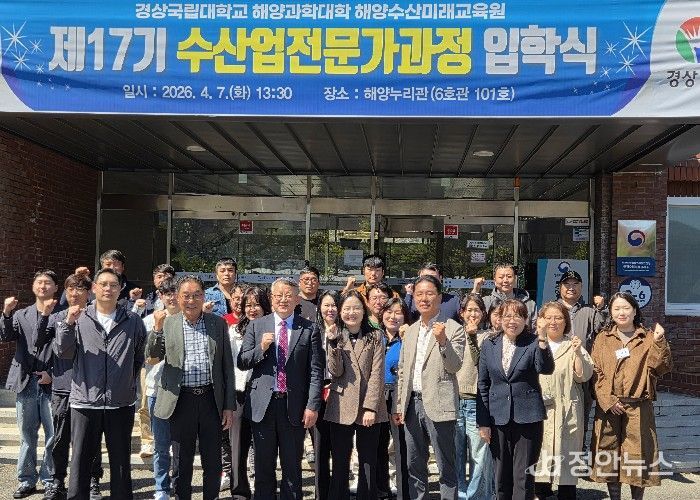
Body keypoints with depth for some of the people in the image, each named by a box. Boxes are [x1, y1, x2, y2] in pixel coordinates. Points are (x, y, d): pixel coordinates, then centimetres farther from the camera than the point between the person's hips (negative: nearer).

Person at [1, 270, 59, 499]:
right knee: (27, 436, 11)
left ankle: (49, 480, 14)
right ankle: (26, 480, 21)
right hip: (26, 383, 3)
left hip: (51, 384, -3)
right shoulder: (21, 315, 12)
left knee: (54, 436, 1)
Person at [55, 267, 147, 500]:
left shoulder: (133, 321, 5)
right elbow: (64, 352, -2)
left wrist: (131, 381, 7)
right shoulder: (79, 318, 4)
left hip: (121, 403, 1)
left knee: (121, 462, 10)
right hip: (85, 402, 0)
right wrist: (68, 323, -13)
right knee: (81, 461, 5)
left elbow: (142, 356, 11)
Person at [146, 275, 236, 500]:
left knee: (213, 462, 9)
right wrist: (157, 328, -23)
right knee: (181, 462, 10)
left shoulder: (218, 323, 4)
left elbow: (227, 365, 5)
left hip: (211, 399, 1)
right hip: (181, 400, 0)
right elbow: (153, 354, -6)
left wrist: (229, 405, 2)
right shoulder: (167, 323, 3)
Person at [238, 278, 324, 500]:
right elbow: (242, 363, 4)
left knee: (292, 467, 9)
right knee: (263, 466, 12)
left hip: (294, 406, -1)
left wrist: (313, 406, -9)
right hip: (262, 404, 1)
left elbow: (315, 371, -3)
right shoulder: (256, 326, 5)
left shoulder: (309, 330, 0)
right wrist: (261, 348, -14)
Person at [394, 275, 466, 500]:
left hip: (438, 404, -6)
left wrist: (442, 341, -26)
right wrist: (399, 405, 12)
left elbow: (454, 366, -12)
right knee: (414, 465, 15)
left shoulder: (453, 329, -5)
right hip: (412, 404, 6)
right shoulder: (410, 331, 13)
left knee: (446, 466, 2)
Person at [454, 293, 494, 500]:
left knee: (479, 456, -1)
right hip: (454, 400, 4)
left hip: (476, 402, -3)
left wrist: (472, 336, -14)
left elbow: (481, 363, -11)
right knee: (456, 456, 9)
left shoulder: (486, 337, 1)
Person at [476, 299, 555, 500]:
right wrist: (483, 422, 3)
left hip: (528, 417, -3)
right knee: (501, 475, 11)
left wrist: (542, 341, -34)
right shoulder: (489, 345, 6)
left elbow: (546, 369, -19)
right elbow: (482, 385, 7)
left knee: (524, 476, 1)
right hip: (498, 418, 3)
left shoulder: (533, 343, -1)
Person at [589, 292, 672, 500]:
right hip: (608, 407, 1)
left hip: (639, 408, -1)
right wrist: (608, 400, -8)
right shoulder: (602, 338, 8)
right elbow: (595, 373, 2)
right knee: (610, 454, 6)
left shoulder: (648, 338, 6)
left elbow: (661, 368, -5)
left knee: (637, 455, 0)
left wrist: (659, 343, -19)